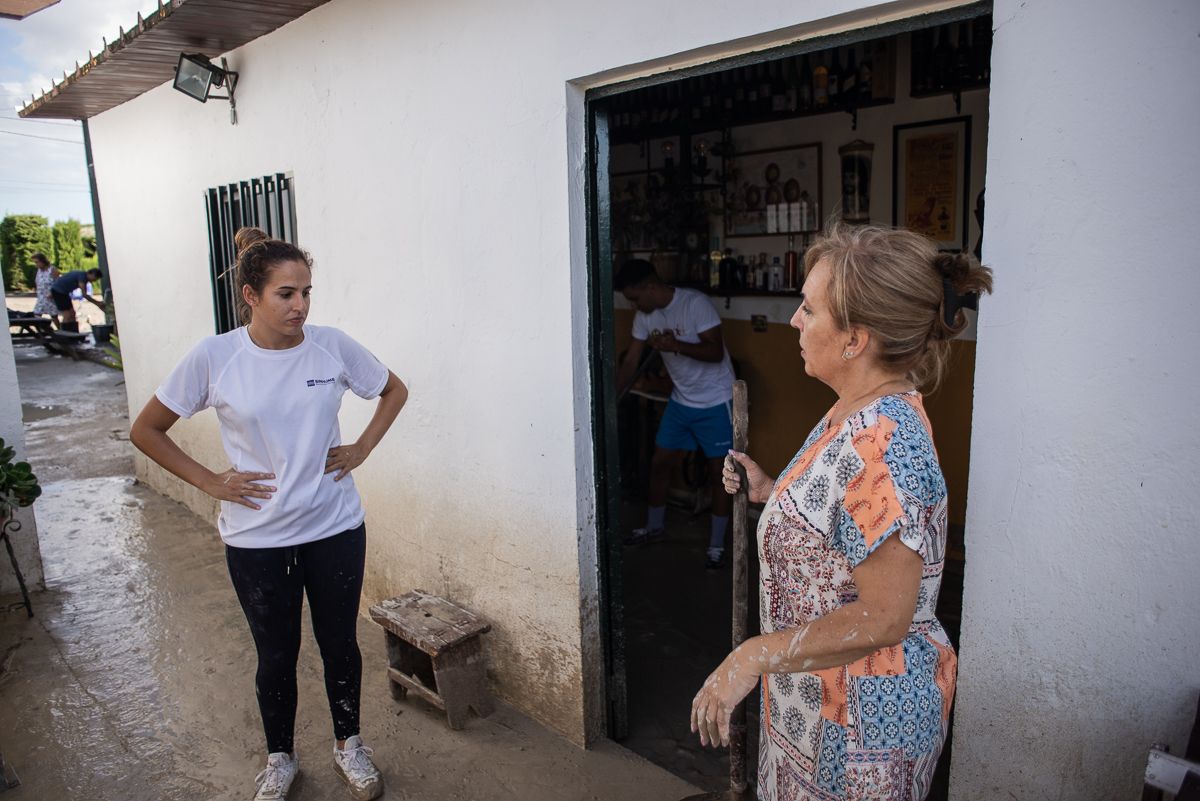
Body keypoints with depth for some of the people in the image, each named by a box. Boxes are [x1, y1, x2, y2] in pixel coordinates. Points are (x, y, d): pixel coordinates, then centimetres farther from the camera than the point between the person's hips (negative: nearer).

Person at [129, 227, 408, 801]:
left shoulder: (332, 347, -8)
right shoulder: (213, 357, -11)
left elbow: (394, 392, 10)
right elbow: (146, 431, 1)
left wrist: (360, 449, 1)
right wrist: (210, 482, -5)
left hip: (335, 528, 1)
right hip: (257, 539, -1)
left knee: (339, 644, 15)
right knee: (277, 655, 15)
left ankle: (348, 744, 39)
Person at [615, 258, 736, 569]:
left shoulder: (695, 303, -22)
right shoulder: (644, 316, -2)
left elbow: (716, 352, -23)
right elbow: (630, 362, 2)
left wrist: (677, 345, -37)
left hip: (715, 402, -6)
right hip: (681, 401, 7)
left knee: (718, 472, 2)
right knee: (659, 463, 12)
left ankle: (717, 544, 15)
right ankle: (654, 526, 33)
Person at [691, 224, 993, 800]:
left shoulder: (881, 441, -30)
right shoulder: (860, 414, 1)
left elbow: (883, 618, -28)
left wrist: (752, 658, -25)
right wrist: (770, 491, 3)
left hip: (865, 708, -9)